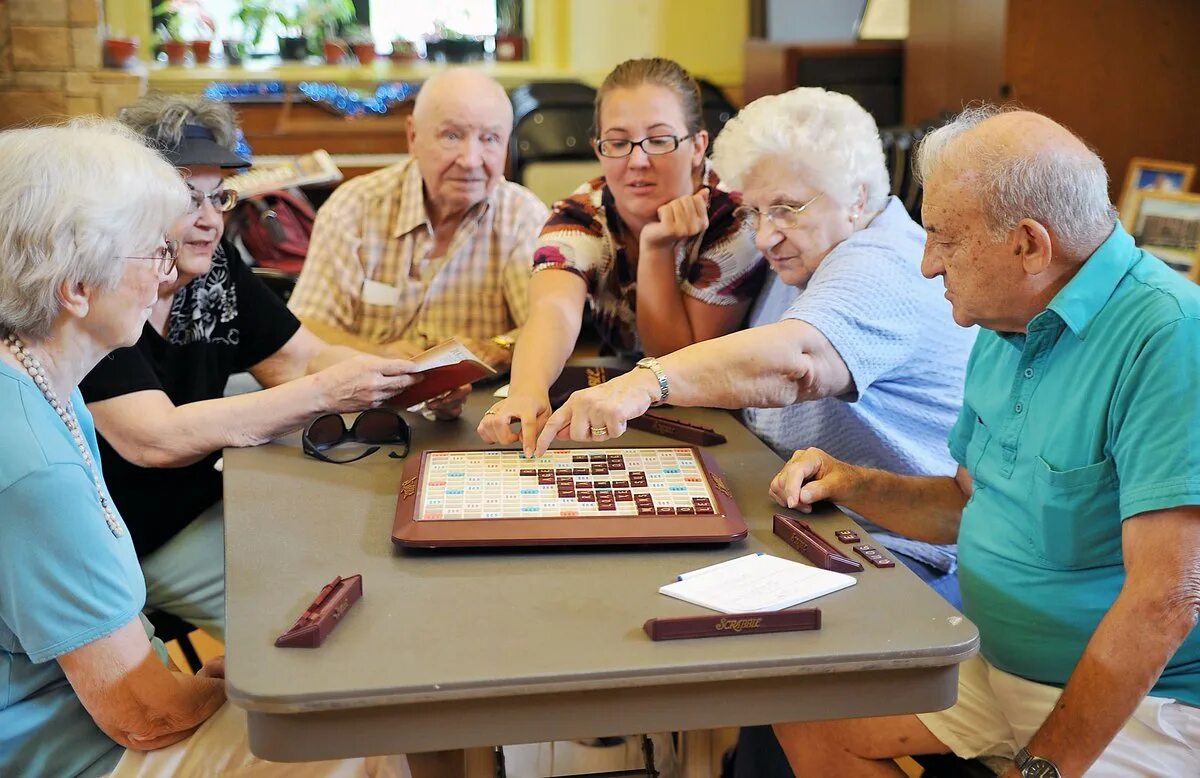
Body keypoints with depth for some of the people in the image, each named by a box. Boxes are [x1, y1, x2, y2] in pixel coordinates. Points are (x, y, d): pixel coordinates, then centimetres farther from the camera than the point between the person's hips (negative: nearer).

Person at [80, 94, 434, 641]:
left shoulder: (214, 266, 0)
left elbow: (306, 360, 0)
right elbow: (155, 440, -29)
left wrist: (411, 381, -20)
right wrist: (324, 393, -33)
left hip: (202, 507, 7)